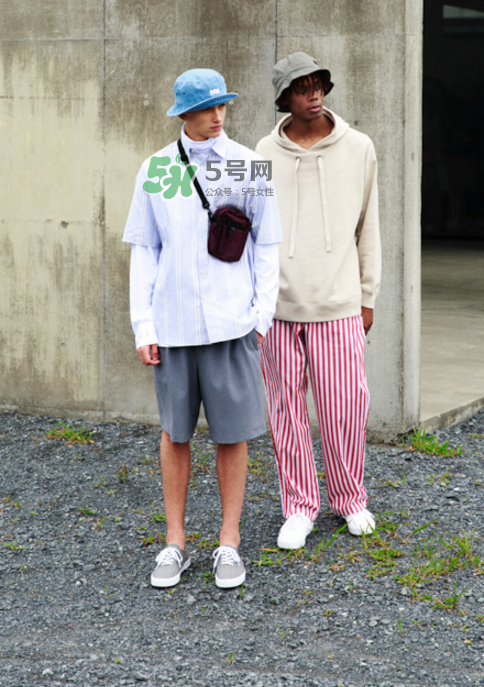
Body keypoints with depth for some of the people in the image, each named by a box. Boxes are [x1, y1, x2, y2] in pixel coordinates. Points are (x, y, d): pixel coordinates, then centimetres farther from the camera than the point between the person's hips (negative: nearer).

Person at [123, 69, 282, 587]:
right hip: (173, 324, 1)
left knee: (232, 432, 3)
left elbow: (267, 246, 6)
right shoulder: (155, 170, 5)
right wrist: (143, 324, 2)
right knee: (174, 432, 8)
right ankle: (174, 543, 18)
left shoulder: (247, 166, 2)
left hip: (232, 322, -1)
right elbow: (143, 250, 8)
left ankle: (229, 543, 15)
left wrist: (262, 314, -1)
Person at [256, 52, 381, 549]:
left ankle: (349, 499, 21)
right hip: (279, 305, 1)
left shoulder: (358, 149, 4)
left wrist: (368, 297, 8)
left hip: (338, 306, 0)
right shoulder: (265, 154, 3)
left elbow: (367, 226, 9)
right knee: (287, 408, 5)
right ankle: (299, 506, 18)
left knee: (344, 407, 0)